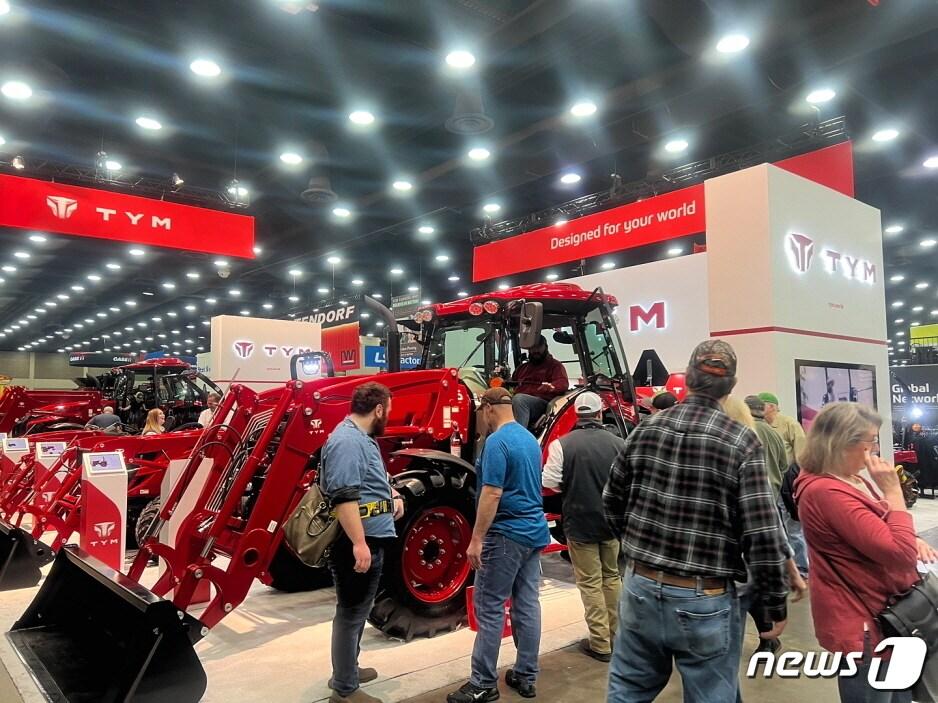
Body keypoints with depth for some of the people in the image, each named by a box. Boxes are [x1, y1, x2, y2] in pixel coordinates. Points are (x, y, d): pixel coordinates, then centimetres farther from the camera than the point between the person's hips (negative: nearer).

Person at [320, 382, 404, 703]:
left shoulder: (362, 437, 13)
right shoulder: (347, 440, -21)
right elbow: (344, 496, -29)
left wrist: (394, 494, 11)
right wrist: (359, 543, -32)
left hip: (372, 539, 11)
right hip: (357, 542, -11)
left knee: (359, 609, 22)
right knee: (351, 612, 1)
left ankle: (348, 670, 38)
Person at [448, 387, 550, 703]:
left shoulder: (497, 442, -17)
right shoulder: (530, 438, 11)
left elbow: (492, 494, -22)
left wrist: (476, 539, -18)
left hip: (506, 534, -9)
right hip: (534, 531, 9)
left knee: (489, 608, 0)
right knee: (527, 605, 12)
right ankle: (526, 677, 20)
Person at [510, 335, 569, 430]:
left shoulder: (555, 365, 17)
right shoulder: (522, 367, 35)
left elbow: (563, 383, -2)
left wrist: (551, 386, -25)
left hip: (542, 402, -4)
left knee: (518, 399, -36)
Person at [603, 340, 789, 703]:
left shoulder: (645, 430, -2)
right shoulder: (742, 442, -13)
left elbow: (612, 502, 7)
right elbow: (763, 535, -14)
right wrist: (774, 605, -2)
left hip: (641, 588, 4)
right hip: (705, 601, -3)